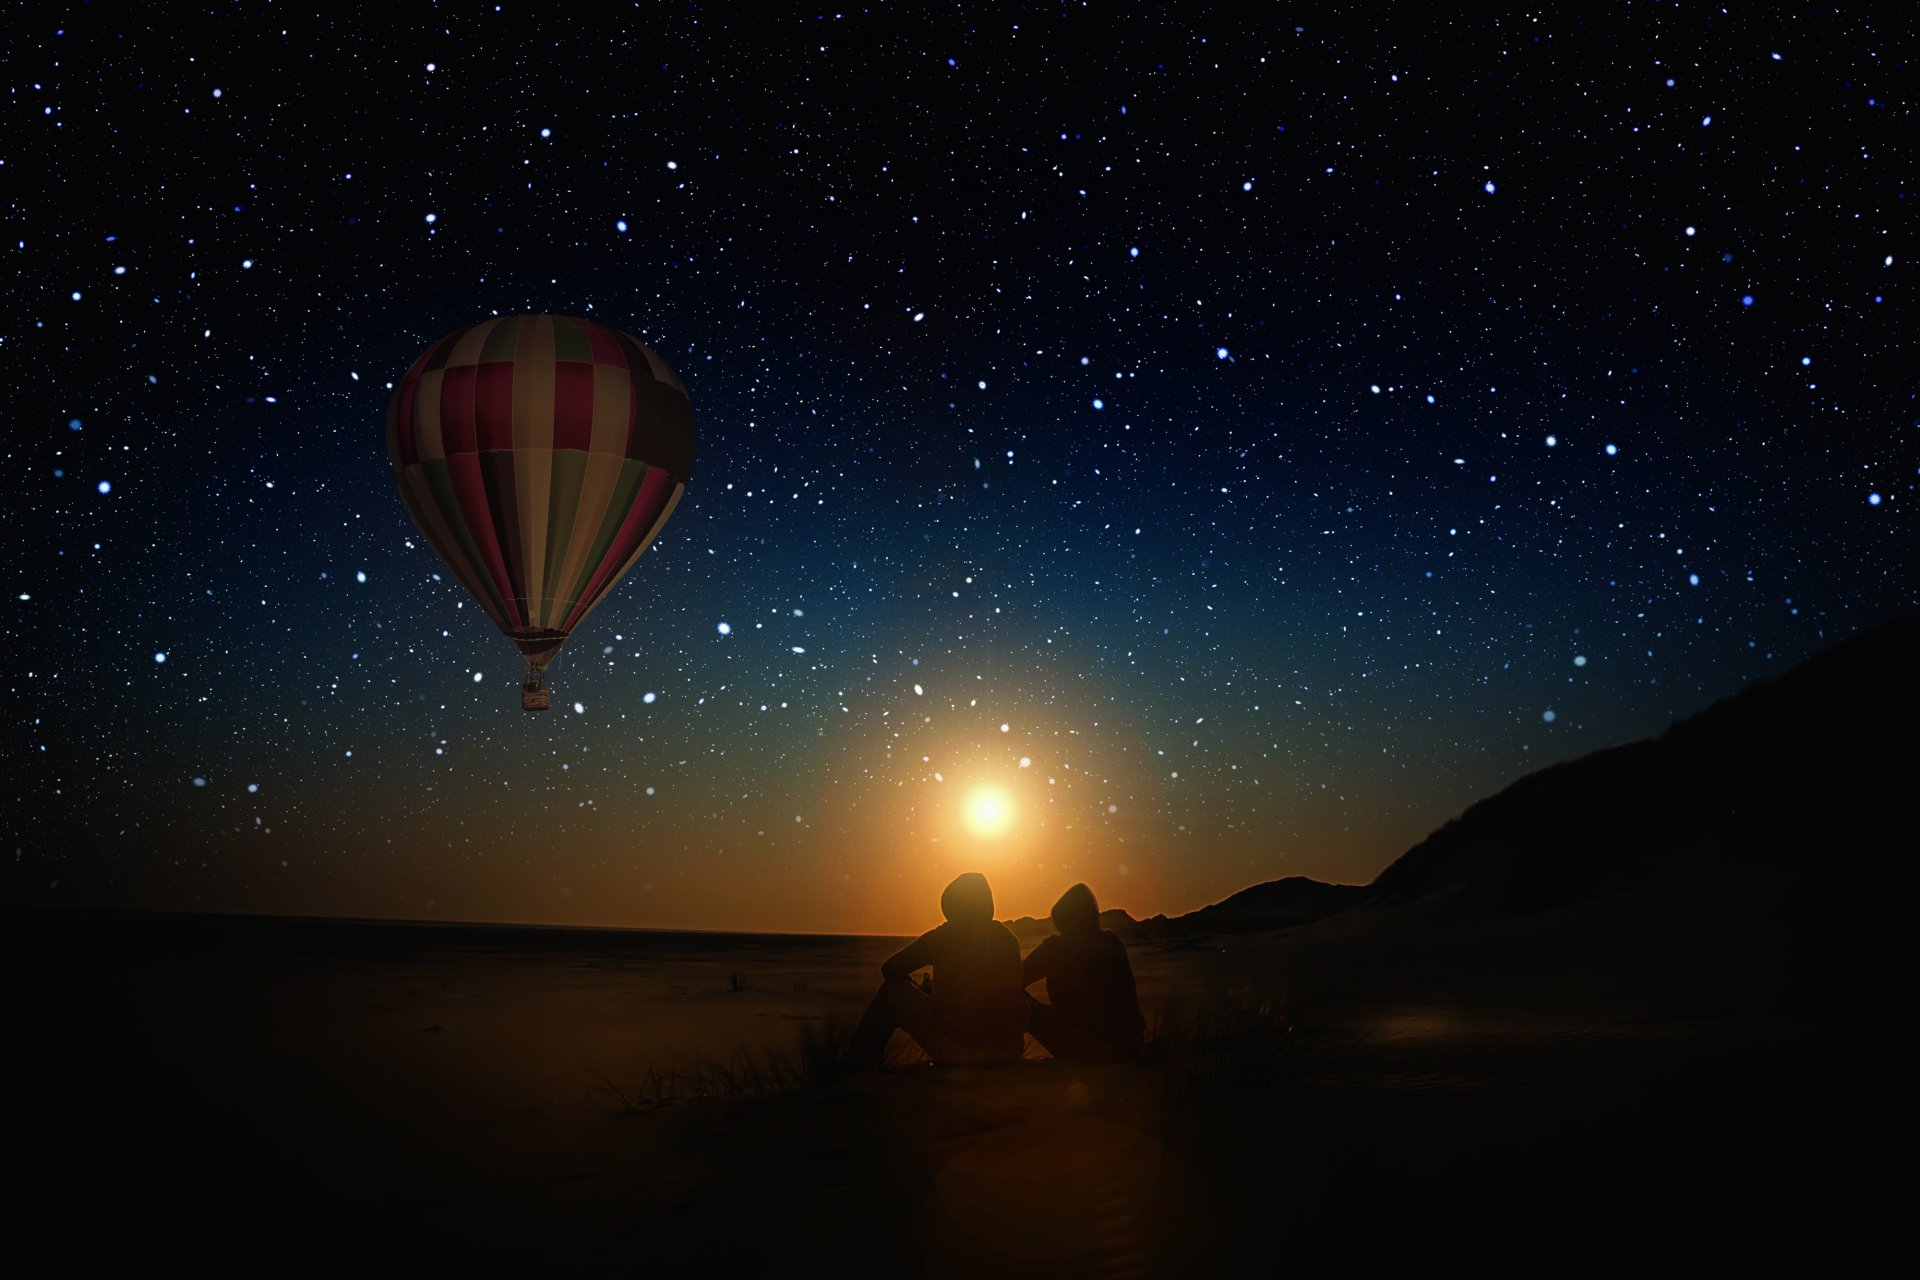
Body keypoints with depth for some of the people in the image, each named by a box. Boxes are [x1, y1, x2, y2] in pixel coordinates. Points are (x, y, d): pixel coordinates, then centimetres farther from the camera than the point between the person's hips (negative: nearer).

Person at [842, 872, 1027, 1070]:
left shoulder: (941, 937, -4)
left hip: (959, 1052, -5)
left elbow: (891, 969, 7)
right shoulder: (1008, 937, 9)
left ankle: (858, 1063, 24)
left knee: (893, 988, 14)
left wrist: (919, 988, 27)